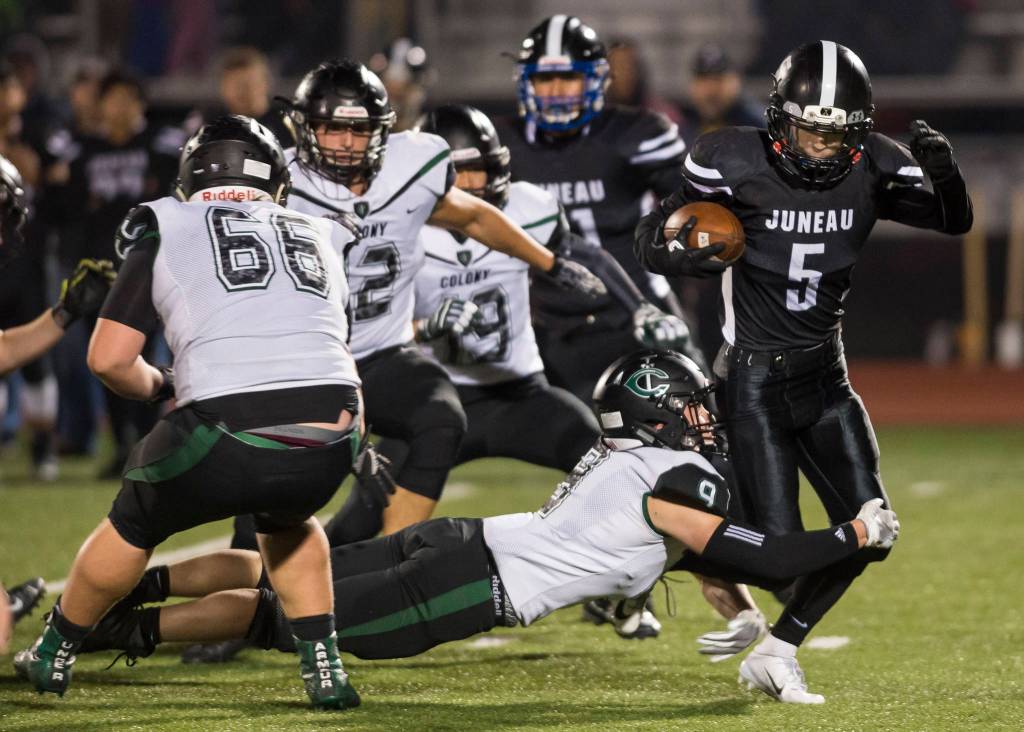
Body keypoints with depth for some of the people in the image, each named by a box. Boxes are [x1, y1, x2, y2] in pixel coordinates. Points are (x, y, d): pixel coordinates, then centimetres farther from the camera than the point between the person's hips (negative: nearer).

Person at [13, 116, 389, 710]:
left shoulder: (165, 231, 16)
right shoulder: (318, 238, 27)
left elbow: (109, 360, 10)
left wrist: (159, 387, 30)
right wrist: (359, 449, 47)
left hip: (225, 443, -3)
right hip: (327, 449, 3)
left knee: (137, 521, 27)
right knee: (287, 519, 38)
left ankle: (54, 655, 43)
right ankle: (324, 668, 26)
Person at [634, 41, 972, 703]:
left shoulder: (871, 170, -5)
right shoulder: (738, 165, -15)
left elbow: (955, 222, -4)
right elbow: (652, 239, -7)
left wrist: (945, 171, -25)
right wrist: (687, 255, -30)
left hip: (825, 376, 5)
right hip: (756, 380, -5)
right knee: (780, 543, -11)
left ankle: (776, 653, 15)